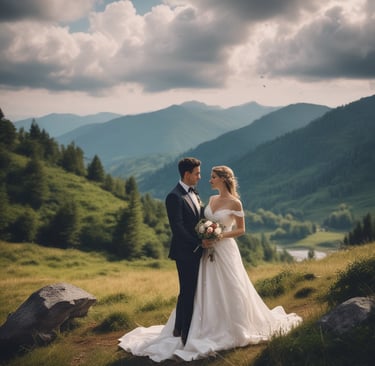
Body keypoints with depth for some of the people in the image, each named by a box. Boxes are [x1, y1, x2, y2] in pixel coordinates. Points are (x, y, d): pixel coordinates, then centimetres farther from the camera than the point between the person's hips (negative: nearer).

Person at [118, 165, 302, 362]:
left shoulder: (235, 203, -10)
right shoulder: (211, 199, 9)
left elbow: (241, 230, -6)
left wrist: (220, 236, -18)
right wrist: (204, 238, -4)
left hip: (225, 251, -6)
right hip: (209, 251, 6)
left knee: (229, 292, 1)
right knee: (207, 292, 8)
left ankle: (236, 329, 18)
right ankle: (212, 329, 18)